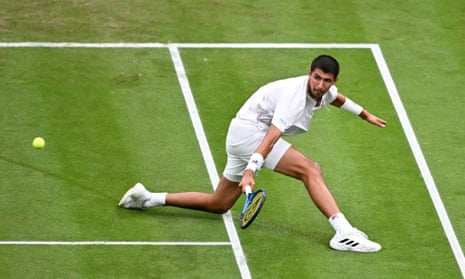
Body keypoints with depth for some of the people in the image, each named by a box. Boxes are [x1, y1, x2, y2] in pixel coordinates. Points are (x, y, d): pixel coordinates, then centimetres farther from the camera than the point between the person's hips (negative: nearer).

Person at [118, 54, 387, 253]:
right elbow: (272, 137, -34)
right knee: (310, 170, -23)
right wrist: (250, 171, -42)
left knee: (218, 205, 18)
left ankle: (147, 198, 22)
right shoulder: (296, 96, -25)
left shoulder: (325, 91, 4)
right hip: (249, 130, -10)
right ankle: (344, 233, -31)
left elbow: (337, 97, 32)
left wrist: (366, 115, 40)